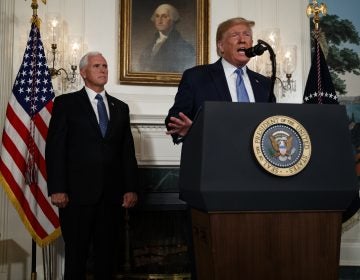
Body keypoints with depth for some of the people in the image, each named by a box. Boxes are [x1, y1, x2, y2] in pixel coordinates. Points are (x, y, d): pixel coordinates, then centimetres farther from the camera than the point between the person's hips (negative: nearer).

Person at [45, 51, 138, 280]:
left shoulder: (121, 107, 15)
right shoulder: (66, 103, 3)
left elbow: (128, 151, 11)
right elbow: (55, 148, -3)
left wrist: (131, 188, 3)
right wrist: (57, 189, -11)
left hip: (111, 193, 3)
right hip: (78, 192, -3)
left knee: (107, 254, 10)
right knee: (76, 255, 6)